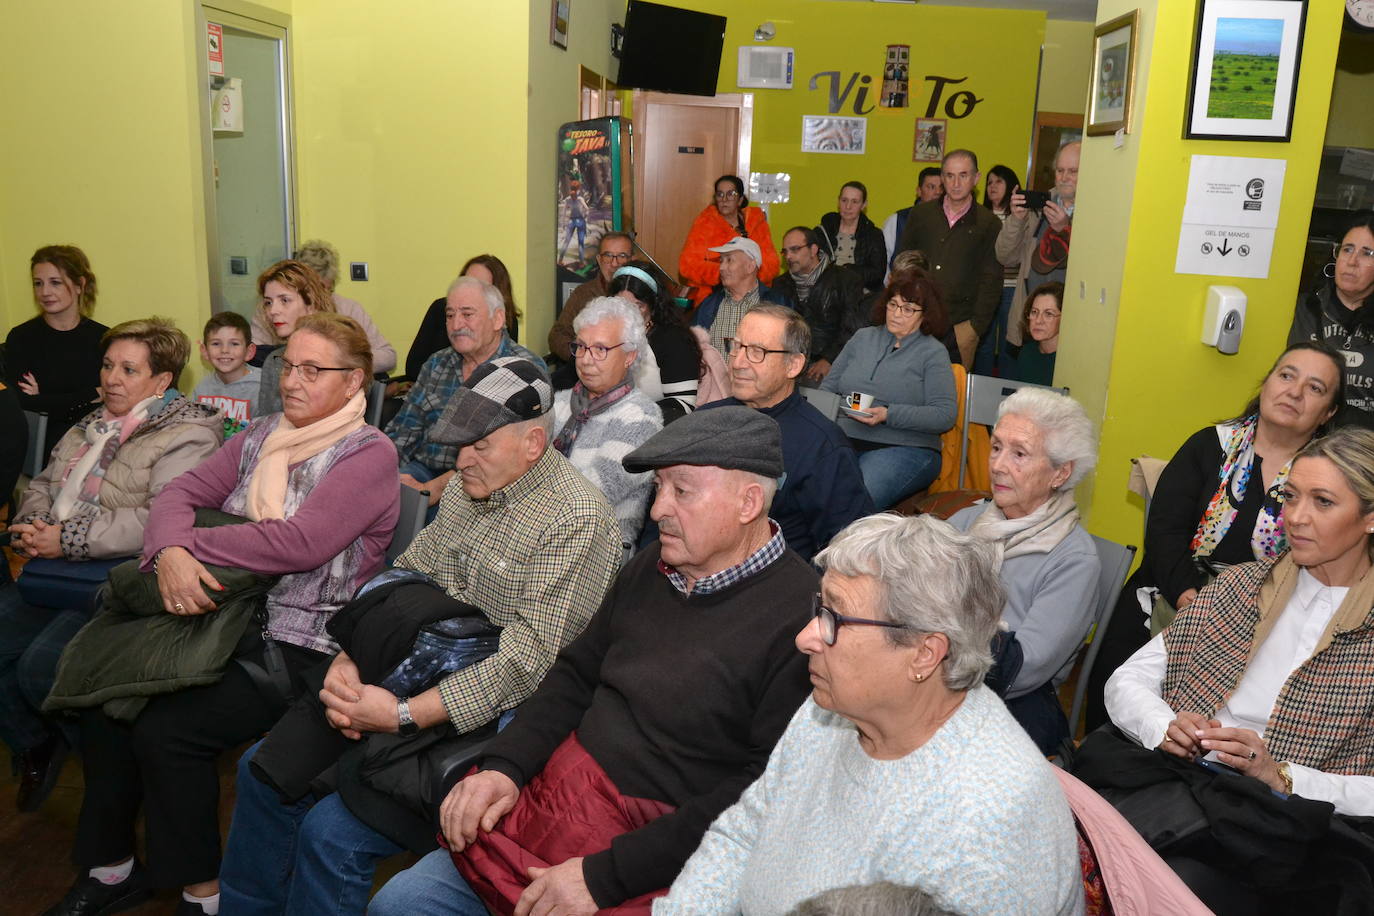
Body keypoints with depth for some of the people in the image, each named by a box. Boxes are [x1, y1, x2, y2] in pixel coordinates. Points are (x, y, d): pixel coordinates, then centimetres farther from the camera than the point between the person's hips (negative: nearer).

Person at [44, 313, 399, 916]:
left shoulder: (369, 453, -10)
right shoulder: (262, 435, 12)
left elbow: (301, 543, -23)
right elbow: (182, 492, 4)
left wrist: (193, 545, -14)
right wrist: (170, 552, -19)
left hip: (302, 645, -7)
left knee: (167, 729, -20)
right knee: (103, 696, -6)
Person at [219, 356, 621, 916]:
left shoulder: (575, 519, -20)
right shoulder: (467, 491, 8)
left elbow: (528, 659, -25)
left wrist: (404, 715, -26)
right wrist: (347, 660, -10)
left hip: (482, 721, -8)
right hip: (415, 682, 9)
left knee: (331, 832, -19)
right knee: (264, 768, 9)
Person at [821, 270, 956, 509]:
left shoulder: (933, 353, 6)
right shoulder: (863, 337, 21)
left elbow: (944, 415, -5)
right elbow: (828, 387, 21)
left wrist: (888, 414, -16)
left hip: (903, 448, -4)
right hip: (843, 441, 4)